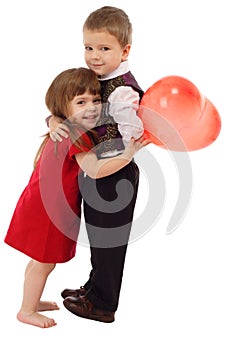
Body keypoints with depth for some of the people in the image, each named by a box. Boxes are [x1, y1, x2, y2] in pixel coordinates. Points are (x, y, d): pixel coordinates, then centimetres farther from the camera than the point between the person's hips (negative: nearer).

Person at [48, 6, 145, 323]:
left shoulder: (123, 91, -24)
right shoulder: (93, 80, 3)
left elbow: (132, 140, -28)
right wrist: (54, 121, -15)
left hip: (116, 176, -9)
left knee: (108, 240, 7)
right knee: (97, 235, 24)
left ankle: (103, 304, 24)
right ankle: (95, 288, 43)